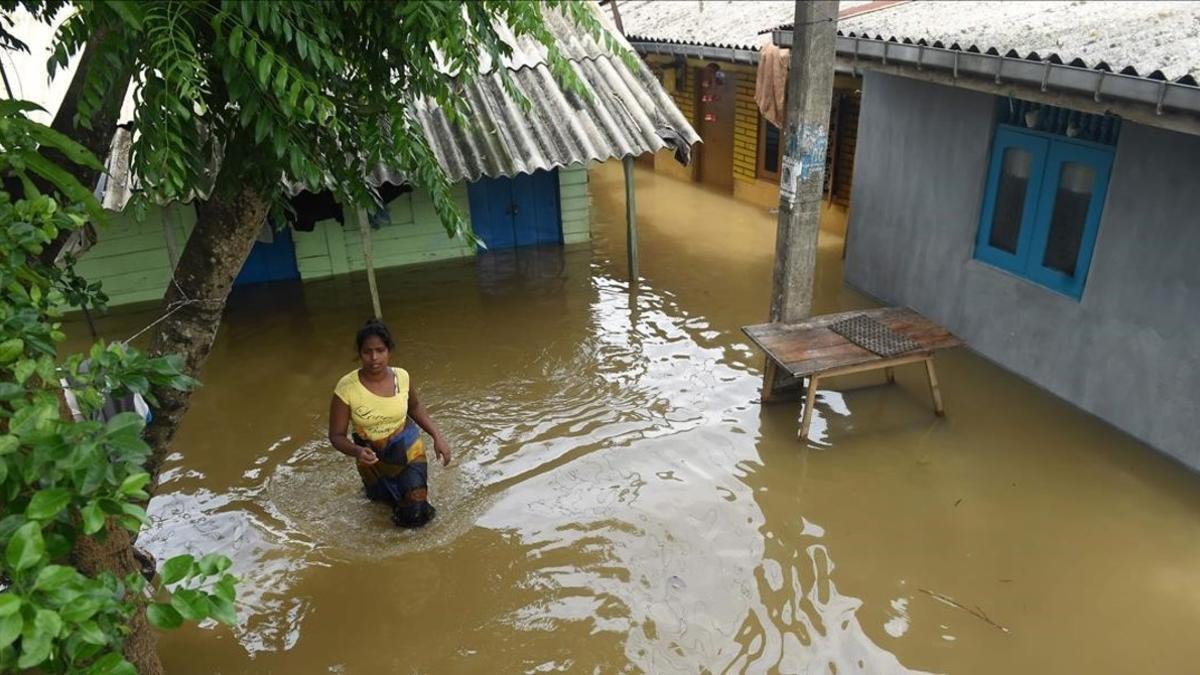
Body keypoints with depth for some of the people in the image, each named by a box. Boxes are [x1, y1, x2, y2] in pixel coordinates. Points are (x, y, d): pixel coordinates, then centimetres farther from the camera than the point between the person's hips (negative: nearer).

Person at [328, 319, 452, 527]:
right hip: (372, 459, 0)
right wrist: (357, 451, -39)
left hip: (408, 451, 0)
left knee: (415, 516, -3)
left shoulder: (402, 376, -19)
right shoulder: (346, 388, -27)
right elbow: (336, 435, -19)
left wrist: (437, 436, -6)